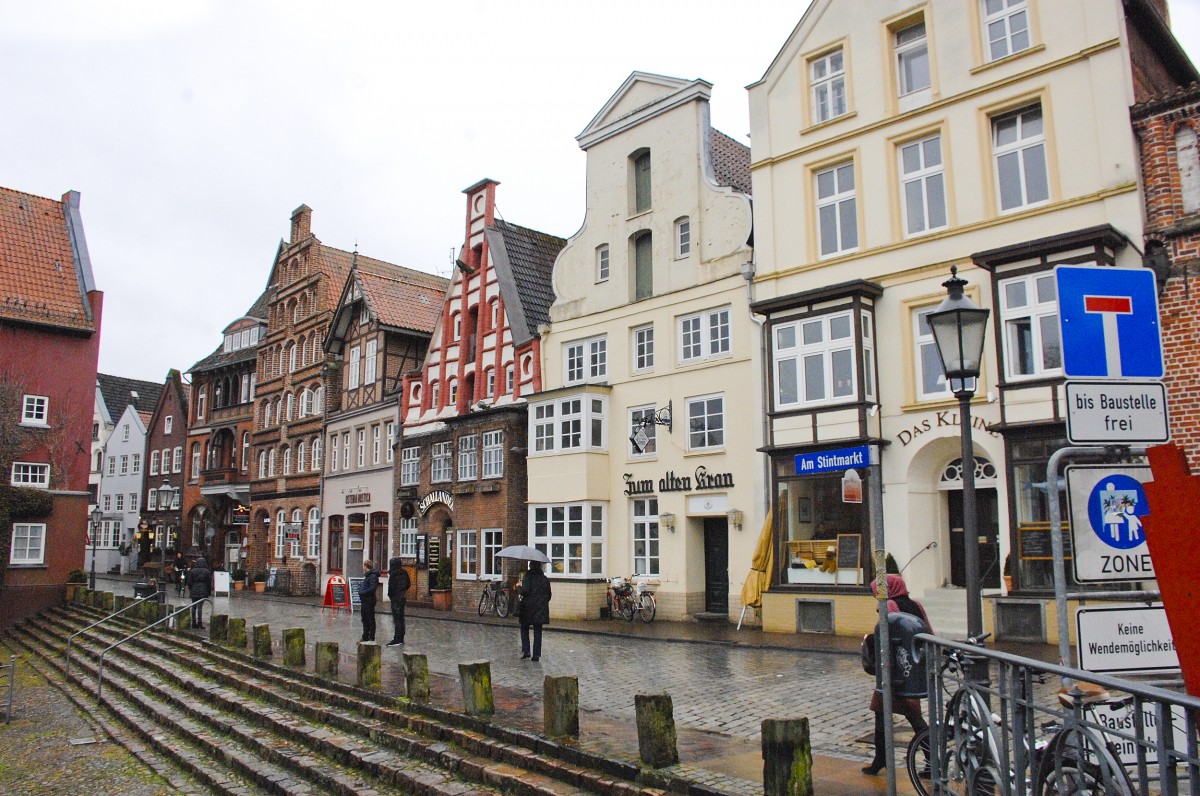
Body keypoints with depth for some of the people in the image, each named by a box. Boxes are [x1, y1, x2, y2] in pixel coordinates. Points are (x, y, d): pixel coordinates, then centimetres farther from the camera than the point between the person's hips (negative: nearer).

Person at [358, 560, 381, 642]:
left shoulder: (372, 576, -15)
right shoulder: (366, 575, 16)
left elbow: (373, 588, -25)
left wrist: (362, 593, -21)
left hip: (369, 600, -10)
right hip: (364, 600, 10)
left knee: (370, 619, -2)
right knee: (365, 619, 17)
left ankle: (371, 638, 3)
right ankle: (365, 637, 27)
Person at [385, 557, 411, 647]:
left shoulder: (393, 574, -16)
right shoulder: (404, 573, 7)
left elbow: (391, 586, -16)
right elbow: (408, 584, 14)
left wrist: (390, 595, 1)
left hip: (396, 598, -8)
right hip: (403, 597, 8)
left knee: (396, 619, -6)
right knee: (401, 618, 14)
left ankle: (396, 639, -7)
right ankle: (401, 638, 20)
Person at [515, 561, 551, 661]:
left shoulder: (528, 577, -9)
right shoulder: (545, 579, 5)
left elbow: (524, 591, -19)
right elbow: (549, 595, 9)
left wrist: (519, 587, 0)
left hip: (528, 608, -3)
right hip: (541, 609, 3)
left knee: (524, 629, 12)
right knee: (538, 632, 7)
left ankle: (525, 650, -2)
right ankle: (536, 654, 5)